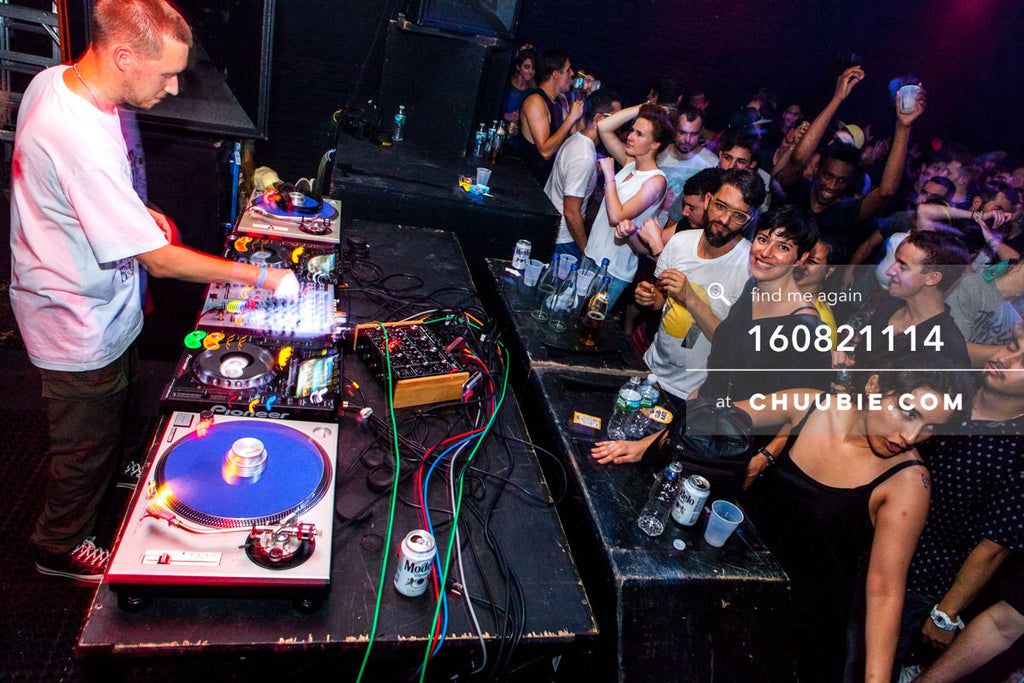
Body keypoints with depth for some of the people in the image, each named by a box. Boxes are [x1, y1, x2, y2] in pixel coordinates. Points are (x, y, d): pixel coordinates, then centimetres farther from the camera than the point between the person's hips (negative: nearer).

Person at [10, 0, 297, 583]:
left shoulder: (53, 79, -6)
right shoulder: (81, 141, -37)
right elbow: (161, 260, -32)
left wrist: (138, 213, 3)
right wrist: (262, 276, -25)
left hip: (102, 310, 9)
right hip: (81, 330, -9)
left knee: (124, 400, 31)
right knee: (88, 445, 14)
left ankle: (116, 482, 59)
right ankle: (62, 546, 39)